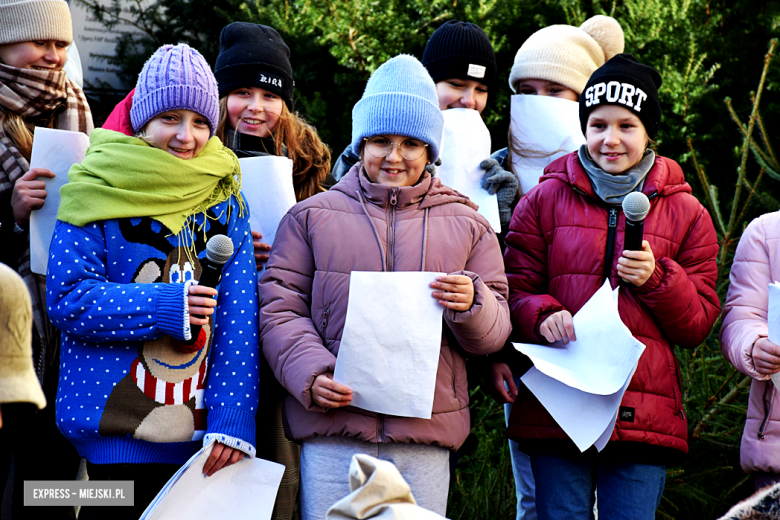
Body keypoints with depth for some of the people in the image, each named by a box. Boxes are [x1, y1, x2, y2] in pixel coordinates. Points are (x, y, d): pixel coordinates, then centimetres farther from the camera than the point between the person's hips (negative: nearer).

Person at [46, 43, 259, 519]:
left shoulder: (225, 197, 6)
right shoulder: (99, 190, -3)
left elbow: (240, 315, 1)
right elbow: (67, 298, -8)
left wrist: (233, 419, -8)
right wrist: (162, 307, -18)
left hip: (202, 430, 3)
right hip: (116, 427, -3)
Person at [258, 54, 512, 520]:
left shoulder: (466, 225, 14)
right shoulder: (313, 215, 11)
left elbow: (496, 331, 11)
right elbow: (280, 307, 4)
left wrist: (472, 305, -12)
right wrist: (311, 373, -12)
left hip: (426, 433, 1)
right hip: (331, 430, -1)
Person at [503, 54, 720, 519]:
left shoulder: (685, 213, 10)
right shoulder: (544, 200, 10)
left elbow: (700, 323, 9)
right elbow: (516, 289, 8)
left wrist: (656, 279, -9)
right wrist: (543, 315, -14)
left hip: (644, 414, 0)